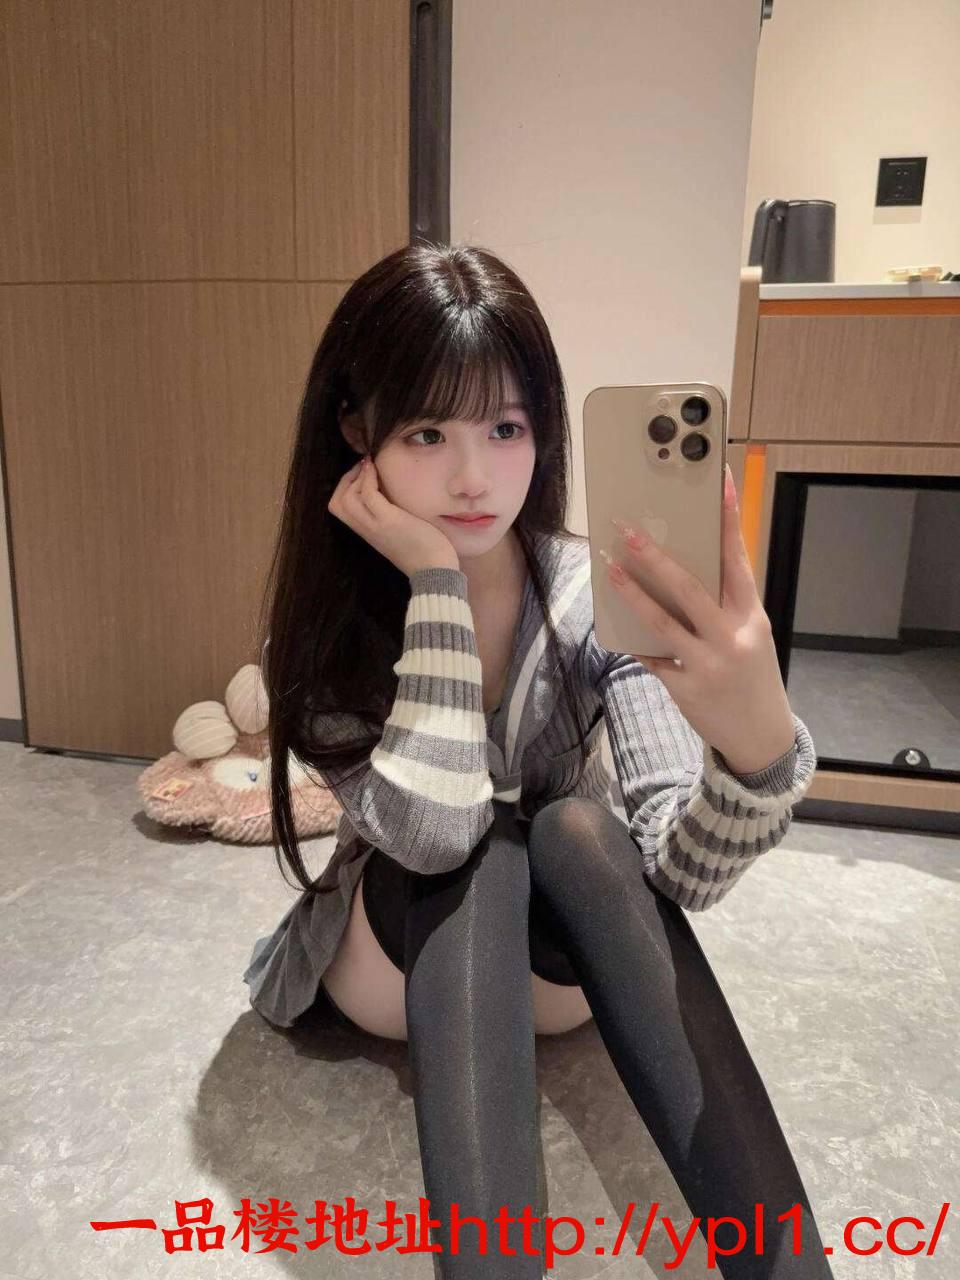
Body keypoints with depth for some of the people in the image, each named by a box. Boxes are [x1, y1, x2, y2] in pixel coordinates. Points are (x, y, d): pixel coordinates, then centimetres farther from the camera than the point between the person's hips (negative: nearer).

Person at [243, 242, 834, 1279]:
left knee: (577, 828, -33)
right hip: (400, 960, 0)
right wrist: (436, 585, -32)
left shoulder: (598, 594, -17)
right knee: (480, 851, -34)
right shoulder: (324, 620, -18)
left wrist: (761, 745, -50)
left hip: (564, 956, 1)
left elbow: (681, 866, -28)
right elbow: (434, 832, -34)